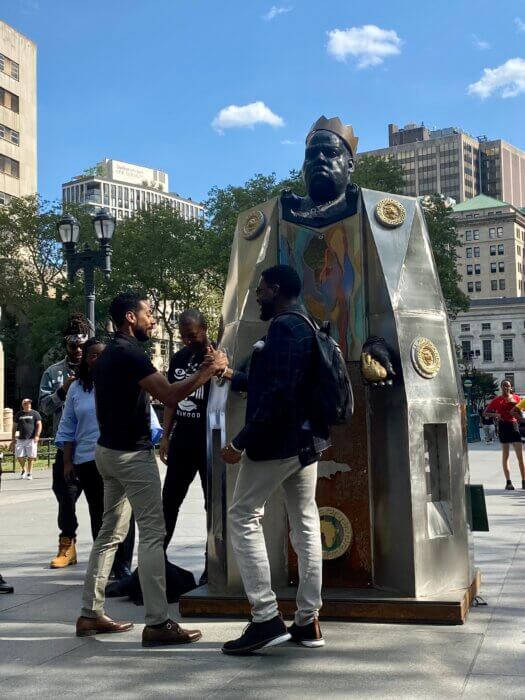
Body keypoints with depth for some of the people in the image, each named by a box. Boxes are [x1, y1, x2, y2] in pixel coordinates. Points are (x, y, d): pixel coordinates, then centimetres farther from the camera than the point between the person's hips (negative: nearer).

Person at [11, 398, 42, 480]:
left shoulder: (35, 414, 5)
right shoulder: (18, 415, 14)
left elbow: (39, 425, 1)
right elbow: (14, 427, 17)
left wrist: (37, 436, -11)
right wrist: (13, 438, 12)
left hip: (31, 439, -3)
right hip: (20, 439, 3)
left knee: (30, 457, -3)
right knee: (19, 457, -2)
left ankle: (29, 473, 10)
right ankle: (24, 469, 24)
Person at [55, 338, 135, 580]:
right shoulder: (76, 388, 10)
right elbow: (68, 428, 12)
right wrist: (67, 462, 6)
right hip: (88, 460, 3)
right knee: (97, 514, 8)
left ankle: (123, 567, 2)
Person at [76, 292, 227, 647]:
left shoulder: (108, 356, 15)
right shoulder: (131, 354, -17)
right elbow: (170, 395, -24)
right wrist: (209, 370, -14)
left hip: (109, 450, 10)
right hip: (132, 455, -10)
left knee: (110, 533, 13)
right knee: (153, 533, -9)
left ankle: (91, 614, 18)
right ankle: (157, 623, -9)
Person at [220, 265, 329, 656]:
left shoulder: (283, 328, -14)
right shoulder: (303, 328, 17)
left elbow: (277, 393, -24)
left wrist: (242, 441, -22)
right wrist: (234, 378, 37)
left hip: (278, 441, -10)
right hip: (306, 440, 10)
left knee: (244, 518, -2)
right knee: (305, 524, 8)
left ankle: (266, 619, -5)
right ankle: (308, 621, 12)